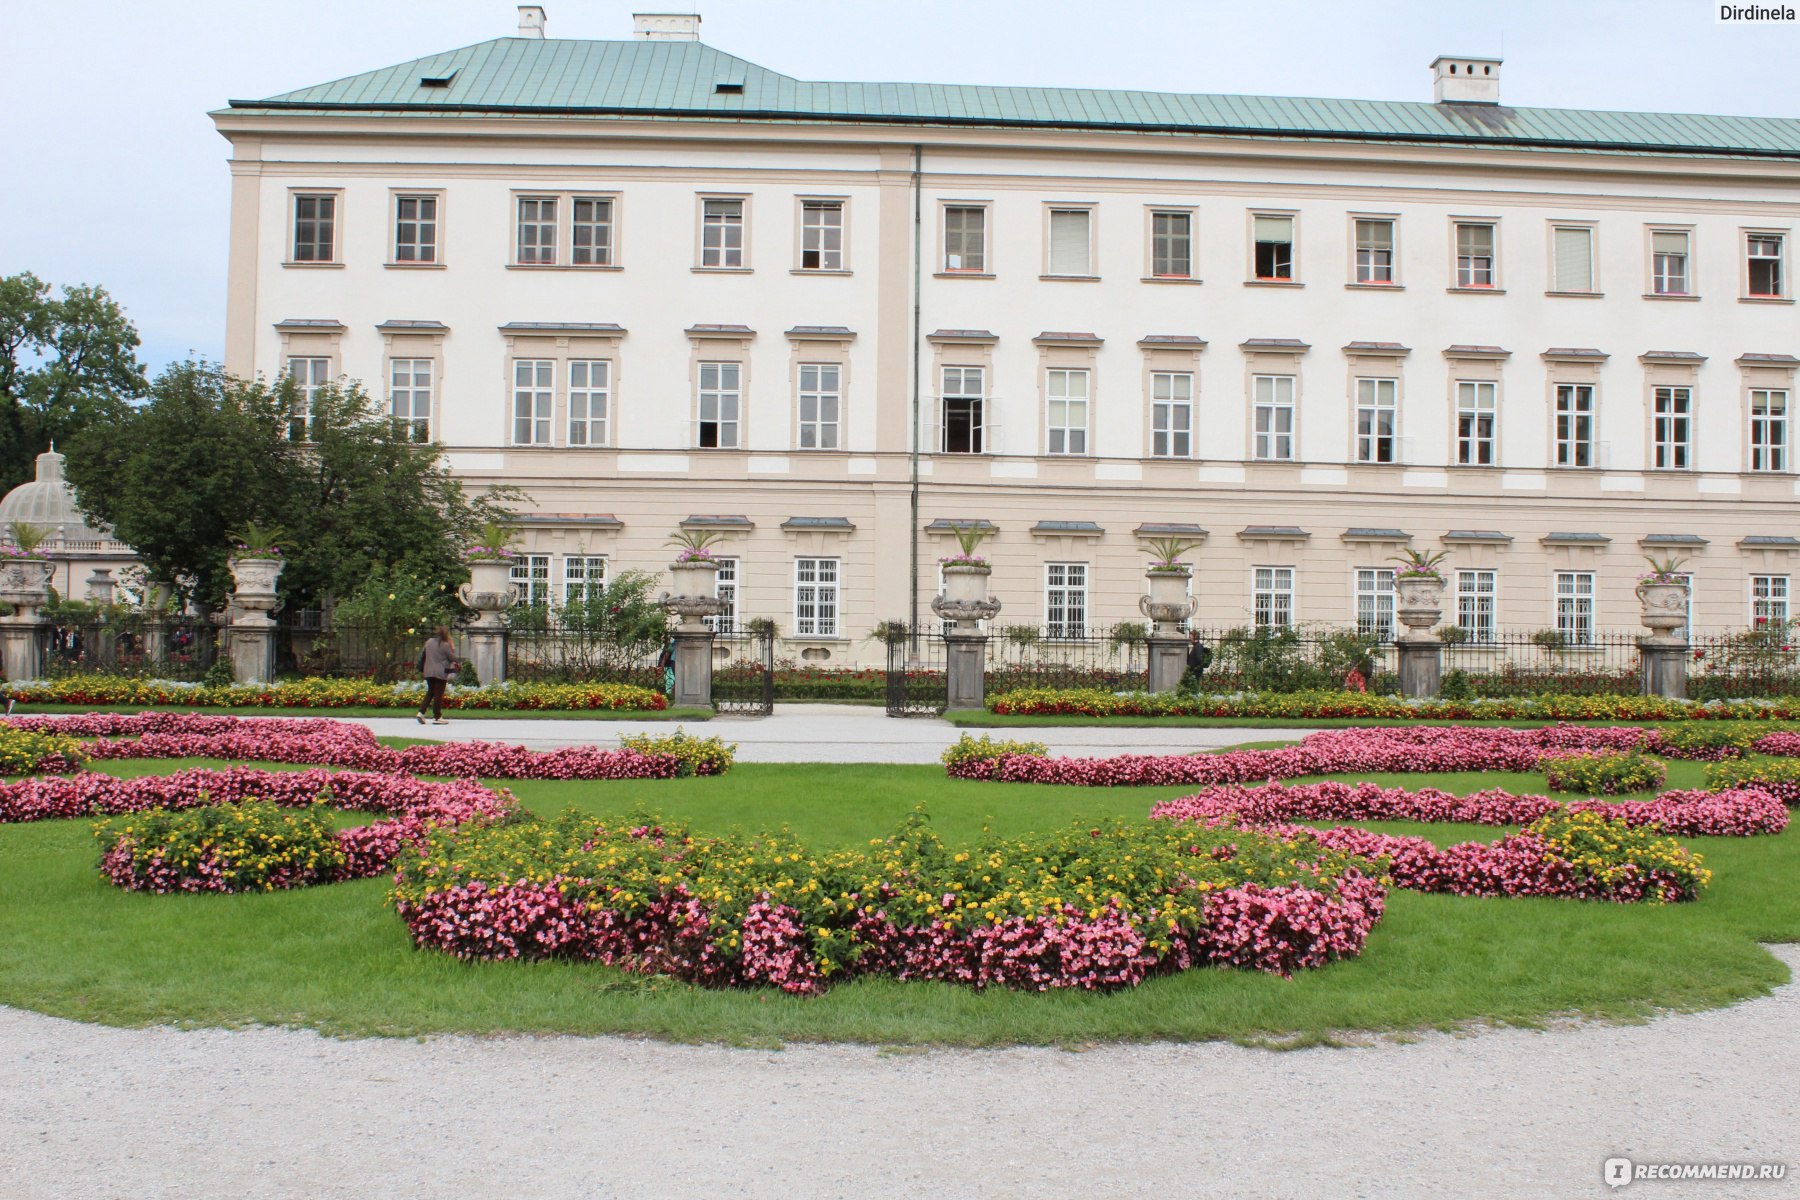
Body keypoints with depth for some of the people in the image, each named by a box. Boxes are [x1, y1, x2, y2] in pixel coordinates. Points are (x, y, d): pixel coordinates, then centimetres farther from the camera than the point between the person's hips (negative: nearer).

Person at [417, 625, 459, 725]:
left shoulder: (429, 643, 7)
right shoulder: (445, 645, -12)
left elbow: (422, 656, 13)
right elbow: (453, 658, -7)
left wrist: (421, 669, 20)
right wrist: (452, 648, 5)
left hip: (428, 672, 6)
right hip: (441, 673, -6)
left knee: (430, 693, 18)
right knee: (438, 695, 0)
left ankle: (421, 712, 5)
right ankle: (437, 717, 3)